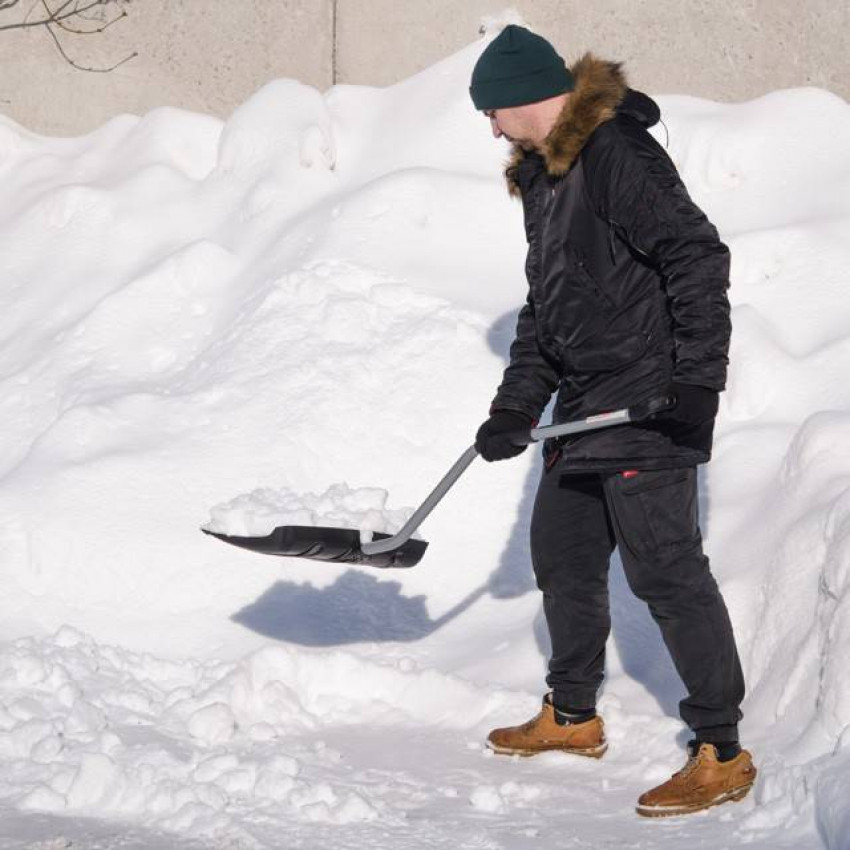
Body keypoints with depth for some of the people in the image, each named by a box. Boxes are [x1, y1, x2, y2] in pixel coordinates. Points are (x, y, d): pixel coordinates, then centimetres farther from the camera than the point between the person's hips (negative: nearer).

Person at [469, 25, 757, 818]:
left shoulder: (616, 152, -16)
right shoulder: (543, 175, 16)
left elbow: (696, 255, -22)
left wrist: (699, 374, -26)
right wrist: (516, 404, 10)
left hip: (647, 409, -10)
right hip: (582, 409, 10)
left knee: (665, 569, -10)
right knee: (562, 558, 18)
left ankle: (721, 753, -4)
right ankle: (572, 715, 36)